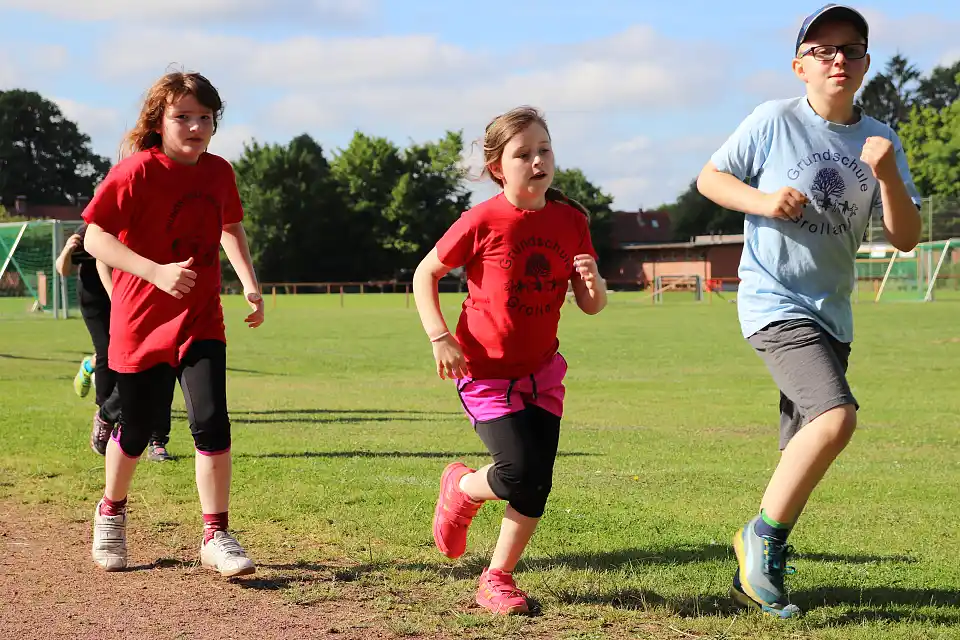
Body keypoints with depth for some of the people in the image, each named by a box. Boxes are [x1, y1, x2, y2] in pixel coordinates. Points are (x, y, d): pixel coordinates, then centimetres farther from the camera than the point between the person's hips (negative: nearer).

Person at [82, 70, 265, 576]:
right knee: (136, 429, 10)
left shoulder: (219, 173, 3)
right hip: (142, 321, -3)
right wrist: (158, 273, -29)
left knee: (212, 422, -11)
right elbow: (95, 237, -19)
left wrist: (250, 285, 11)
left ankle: (215, 537, -2)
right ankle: (111, 513, 38)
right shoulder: (137, 172, -14)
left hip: (201, 320, 3)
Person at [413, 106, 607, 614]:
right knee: (521, 473, -17)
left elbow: (591, 306, 2)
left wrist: (593, 282, -21)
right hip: (485, 371, -5)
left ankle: (496, 579, 17)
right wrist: (440, 338, -15)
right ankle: (461, 488, 17)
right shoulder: (482, 223, -15)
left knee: (539, 484, -1)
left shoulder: (570, 221, -3)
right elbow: (425, 275, -4)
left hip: (542, 371, 5)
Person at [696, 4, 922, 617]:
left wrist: (889, 175, -17)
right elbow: (709, 177, 2)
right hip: (774, 305, -6)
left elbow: (907, 238, 0)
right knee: (836, 416, -26)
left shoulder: (880, 140, 4)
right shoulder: (775, 121, -7)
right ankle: (762, 535, -9)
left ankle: (757, 574, 27)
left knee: (805, 454, 11)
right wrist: (761, 200, -17)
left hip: (833, 316, 6)